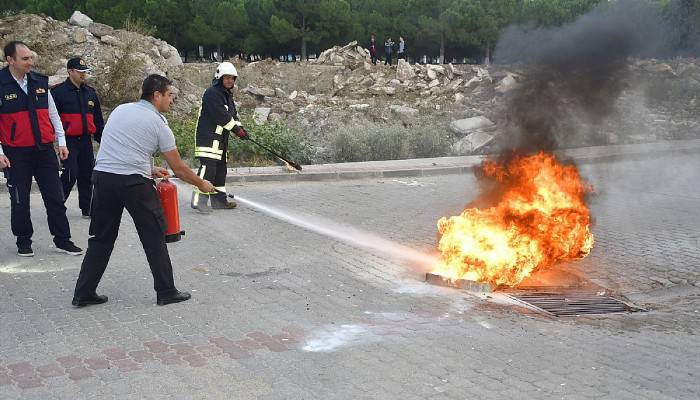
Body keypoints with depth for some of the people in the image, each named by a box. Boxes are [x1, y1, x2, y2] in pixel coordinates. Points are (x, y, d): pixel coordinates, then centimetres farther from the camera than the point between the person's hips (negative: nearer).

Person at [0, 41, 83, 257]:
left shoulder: (40, 81, 6)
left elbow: (52, 113, 15)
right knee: (20, 201, 6)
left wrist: (61, 141, 11)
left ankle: (62, 240, 17)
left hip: (45, 150, 4)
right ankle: (23, 241, 22)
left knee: (55, 197, 6)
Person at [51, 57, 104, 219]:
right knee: (70, 174, -11)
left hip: (86, 140, 6)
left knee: (87, 175, 9)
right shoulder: (58, 91, -5)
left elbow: (98, 119, 20)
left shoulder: (90, 92, 14)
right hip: (69, 140, -6)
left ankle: (87, 209, 18)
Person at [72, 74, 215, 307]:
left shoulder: (120, 110, 16)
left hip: (102, 176, 6)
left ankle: (83, 294, 14)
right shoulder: (158, 124, -1)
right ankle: (166, 292, 12)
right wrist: (201, 184, 18)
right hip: (133, 183, -6)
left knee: (102, 238, 14)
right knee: (154, 237, 7)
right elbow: (178, 168, 3)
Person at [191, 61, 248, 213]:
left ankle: (219, 200, 21)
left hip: (221, 138, 10)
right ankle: (199, 200, -19)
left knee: (220, 168, 13)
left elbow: (233, 115, 19)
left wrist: (241, 129, 2)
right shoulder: (212, 93, -13)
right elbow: (221, 116, -20)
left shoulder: (228, 95, 19)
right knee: (208, 166, -17)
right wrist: (237, 129, -15)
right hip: (208, 136, -10)